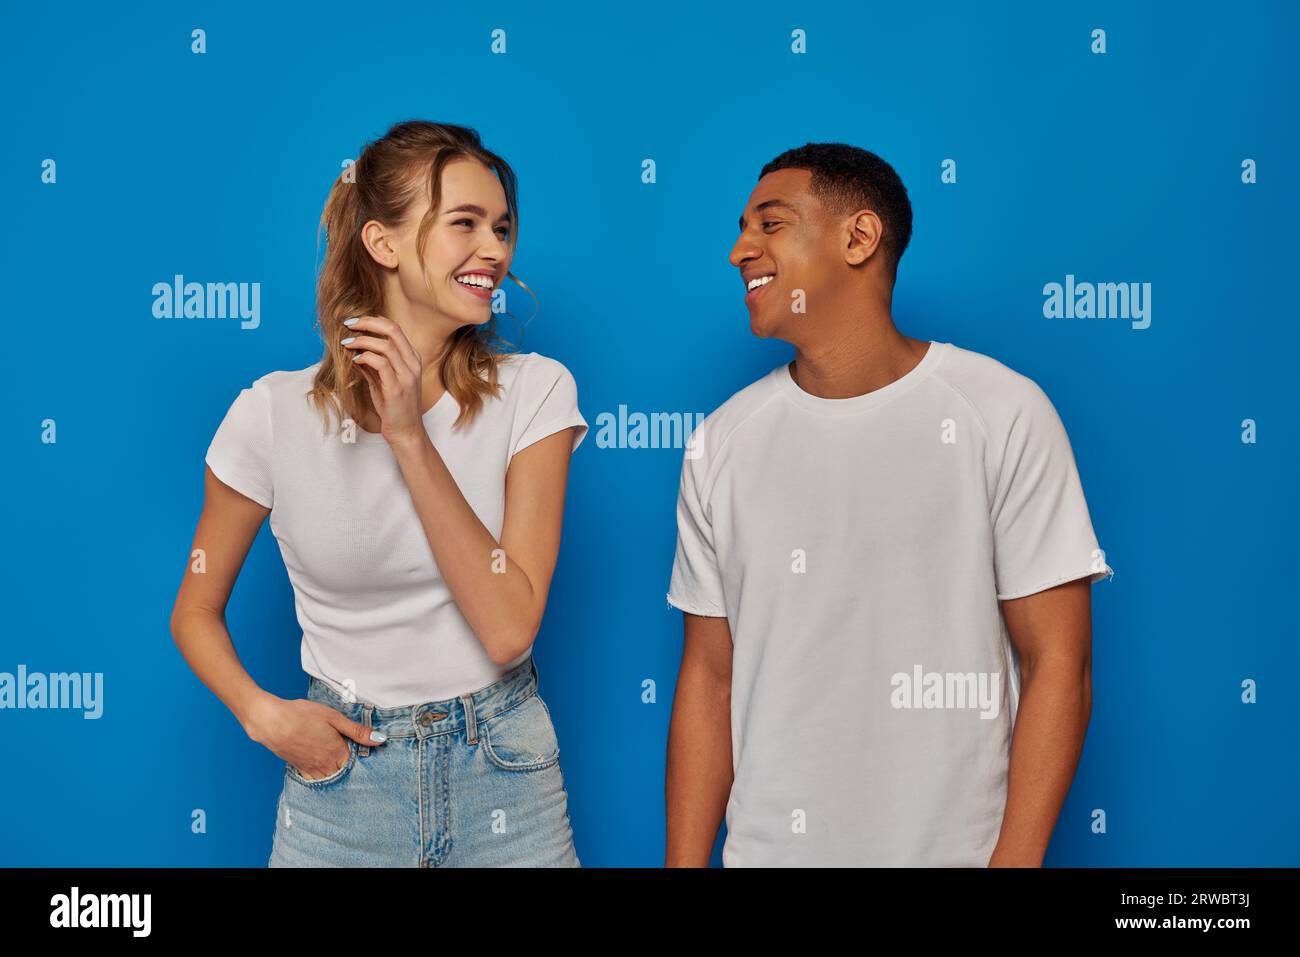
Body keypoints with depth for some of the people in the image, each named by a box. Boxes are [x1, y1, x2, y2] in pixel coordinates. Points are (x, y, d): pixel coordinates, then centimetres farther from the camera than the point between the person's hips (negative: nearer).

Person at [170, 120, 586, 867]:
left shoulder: (535, 393, -10)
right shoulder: (276, 413, -9)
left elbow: (509, 627, -19)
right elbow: (197, 612, 4)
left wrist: (412, 439, -22)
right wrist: (264, 714, -13)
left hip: (503, 772, 0)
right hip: (342, 768, 0)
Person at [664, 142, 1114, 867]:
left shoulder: (1002, 413, -8)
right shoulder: (721, 443, 2)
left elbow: (1058, 665, -9)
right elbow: (710, 676, 4)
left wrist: (1015, 859, -16)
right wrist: (685, 862, 0)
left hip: (952, 848, -3)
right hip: (764, 849, 3)